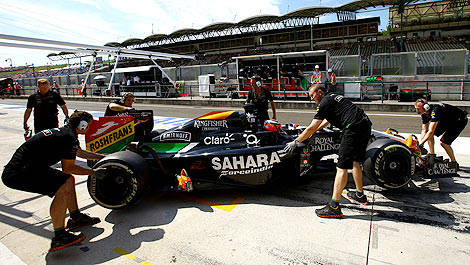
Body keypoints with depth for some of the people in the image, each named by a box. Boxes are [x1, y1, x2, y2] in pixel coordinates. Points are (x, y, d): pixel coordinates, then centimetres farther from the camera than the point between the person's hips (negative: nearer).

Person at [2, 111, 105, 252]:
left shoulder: (63, 132, 13)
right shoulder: (69, 137, -18)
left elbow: (79, 152, 30)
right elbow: (68, 168, -12)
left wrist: (103, 157, 38)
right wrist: (93, 172, -2)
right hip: (18, 173, -11)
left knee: (68, 180, 12)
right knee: (62, 187, -20)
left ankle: (76, 218, 22)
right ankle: (59, 237, -14)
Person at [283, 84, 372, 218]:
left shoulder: (325, 102, -3)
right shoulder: (333, 97, 25)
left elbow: (311, 128, -6)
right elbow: (326, 121, 38)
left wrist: (295, 142, 1)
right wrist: (313, 132, 48)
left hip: (353, 128, -10)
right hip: (366, 125, 10)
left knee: (342, 166, -11)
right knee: (355, 161, 23)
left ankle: (334, 207, -11)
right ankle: (360, 195, 37)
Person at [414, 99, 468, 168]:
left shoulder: (435, 111, -35)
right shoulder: (424, 114, -9)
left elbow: (431, 131, -39)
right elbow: (424, 130, -3)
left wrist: (420, 144, -38)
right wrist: (419, 143, -13)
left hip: (460, 120, -8)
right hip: (447, 120, 8)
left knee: (443, 142, -18)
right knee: (429, 134, -6)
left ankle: (454, 163, 1)